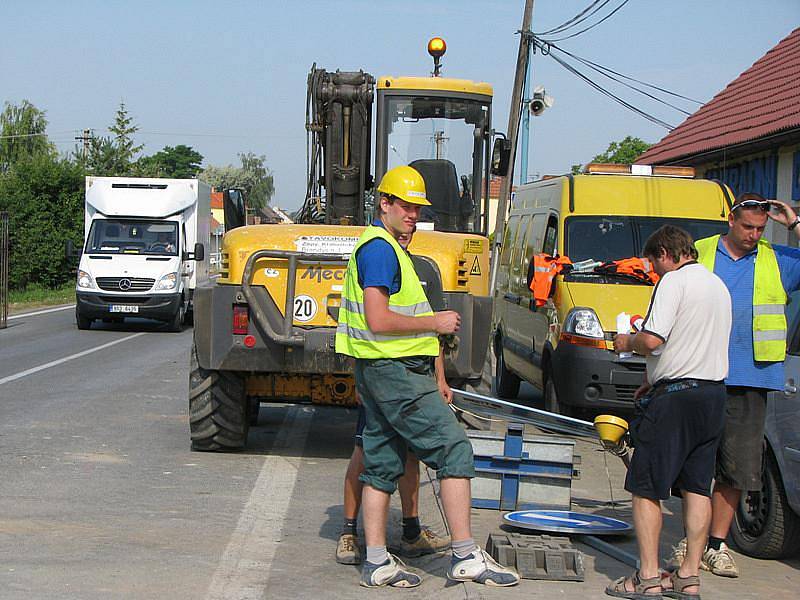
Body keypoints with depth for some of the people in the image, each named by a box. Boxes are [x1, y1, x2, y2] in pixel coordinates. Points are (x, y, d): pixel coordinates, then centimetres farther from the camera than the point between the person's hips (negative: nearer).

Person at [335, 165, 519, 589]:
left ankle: (377, 562, 12)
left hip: (379, 372, 11)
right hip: (395, 369, -11)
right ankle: (466, 557, -10)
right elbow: (379, 321, -23)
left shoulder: (380, 247, 20)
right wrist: (436, 322, -13)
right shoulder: (380, 249, -14)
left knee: (382, 464, 10)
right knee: (454, 449, -10)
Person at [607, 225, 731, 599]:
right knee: (697, 487, 10)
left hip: (675, 396, -8)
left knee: (646, 487, -1)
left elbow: (652, 340, -22)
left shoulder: (675, 281, -11)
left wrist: (626, 343, 0)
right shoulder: (717, 285, 17)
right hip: (714, 392, 8)